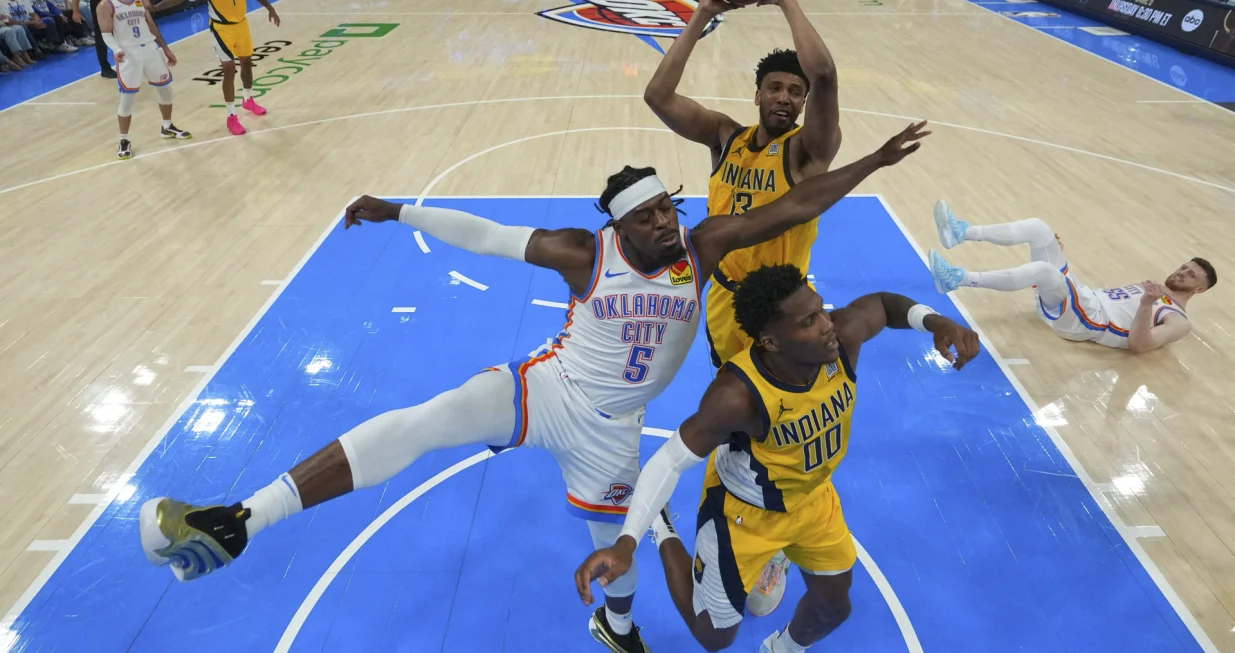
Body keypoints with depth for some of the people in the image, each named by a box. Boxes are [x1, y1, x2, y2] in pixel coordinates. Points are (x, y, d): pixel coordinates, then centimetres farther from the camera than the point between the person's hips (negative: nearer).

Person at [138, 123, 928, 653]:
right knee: (420, 423, -23)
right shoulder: (586, 253, -14)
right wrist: (399, 210, -7)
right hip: (545, 389, -2)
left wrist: (872, 161, -12)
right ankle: (235, 523, -23)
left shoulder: (703, 245, -8)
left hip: (608, 428, 3)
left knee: (616, 540, 19)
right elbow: (486, 234, -9)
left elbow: (790, 208, -10)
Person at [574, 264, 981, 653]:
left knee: (834, 606, 26)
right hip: (745, 513, -5)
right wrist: (627, 541, -41)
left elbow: (882, 302, -3)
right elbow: (670, 460, -32)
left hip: (813, 497, 5)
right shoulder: (738, 395, -42)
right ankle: (663, 532, 34)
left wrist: (934, 321, -22)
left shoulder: (844, 334, -27)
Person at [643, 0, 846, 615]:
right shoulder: (726, 137, -1)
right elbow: (657, 95, -10)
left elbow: (824, 73, -34)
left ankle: (776, 552, 28)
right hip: (723, 303, 5)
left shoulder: (810, 149, -14)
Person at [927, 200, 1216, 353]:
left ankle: (957, 278, -40)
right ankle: (962, 232, -22)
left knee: (1042, 270, -39)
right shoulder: (1148, 287, 30)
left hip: (1081, 320, -8)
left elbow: (1138, 345, -15)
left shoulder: (1178, 321, 5)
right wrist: (1061, 255, 26)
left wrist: (1146, 306, -30)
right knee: (1038, 228, -7)